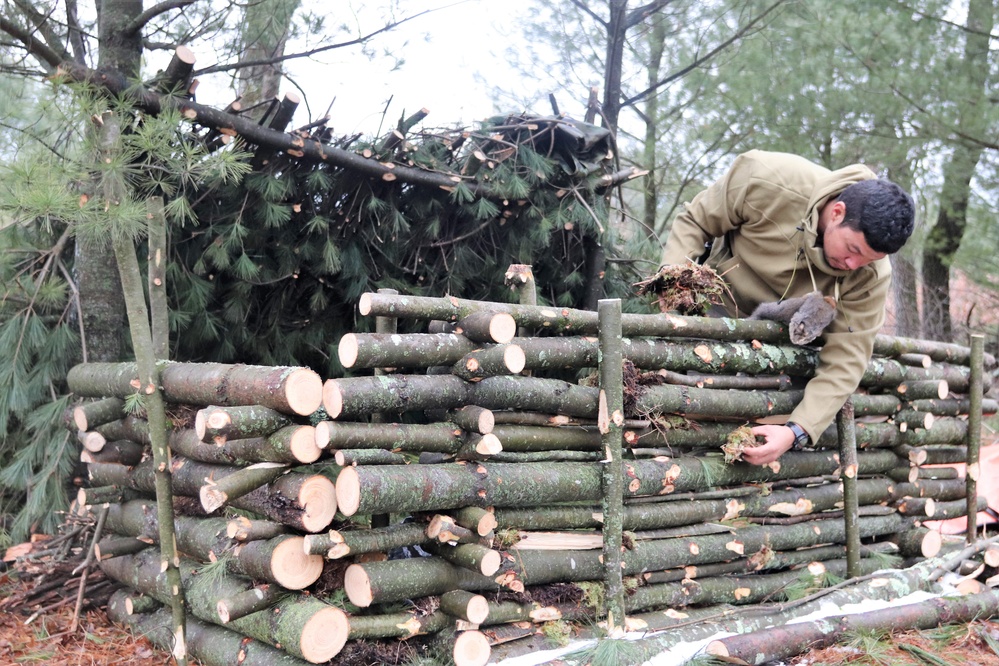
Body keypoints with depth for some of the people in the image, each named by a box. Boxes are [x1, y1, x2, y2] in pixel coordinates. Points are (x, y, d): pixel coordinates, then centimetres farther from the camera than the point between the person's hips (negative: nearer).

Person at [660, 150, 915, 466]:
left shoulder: (871, 275, -28)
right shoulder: (767, 179, -35)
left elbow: (845, 359, -27)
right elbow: (694, 221, -18)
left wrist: (797, 431, -39)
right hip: (716, 307, -1)